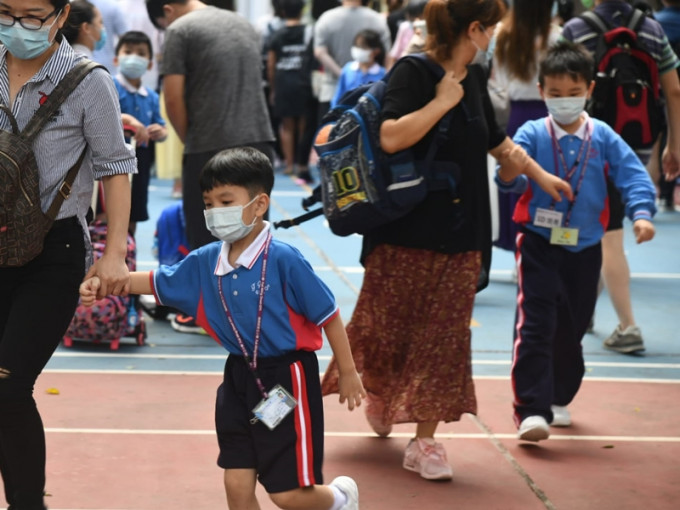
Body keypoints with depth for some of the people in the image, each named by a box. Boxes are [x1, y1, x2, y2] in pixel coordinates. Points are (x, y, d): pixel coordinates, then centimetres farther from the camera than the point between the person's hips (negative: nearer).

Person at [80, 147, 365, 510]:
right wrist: (102, 284, -4)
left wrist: (348, 373, -4)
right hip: (240, 378, 6)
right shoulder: (204, 263, -1)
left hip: (286, 379, -6)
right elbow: (155, 282, 11)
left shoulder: (283, 260, -18)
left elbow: (328, 315, -11)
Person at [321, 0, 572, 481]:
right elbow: (391, 138, -26)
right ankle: (378, 396, 36)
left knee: (446, 335, 2)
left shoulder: (474, 80, 10)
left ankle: (425, 439, 7)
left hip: (459, 238, 6)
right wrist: (442, 101, -20)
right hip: (406, 233, -6)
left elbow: (498, 142, 25)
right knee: (386, 328, 6)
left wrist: (542, 176, 29)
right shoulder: (413, 73, -12)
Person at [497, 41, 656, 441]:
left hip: (585, 248, 3)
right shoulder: (533, 134, -7)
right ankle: (532, 410, -14)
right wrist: (510, 174, -41)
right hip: (539, 244, -3)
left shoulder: (603, 137, -1)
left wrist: (641, 213, -20)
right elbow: (514, 177, -17)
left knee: (572, 329, 15)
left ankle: (559, 399, 34)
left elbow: (633, 175, -5)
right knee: (536, 325, -12)